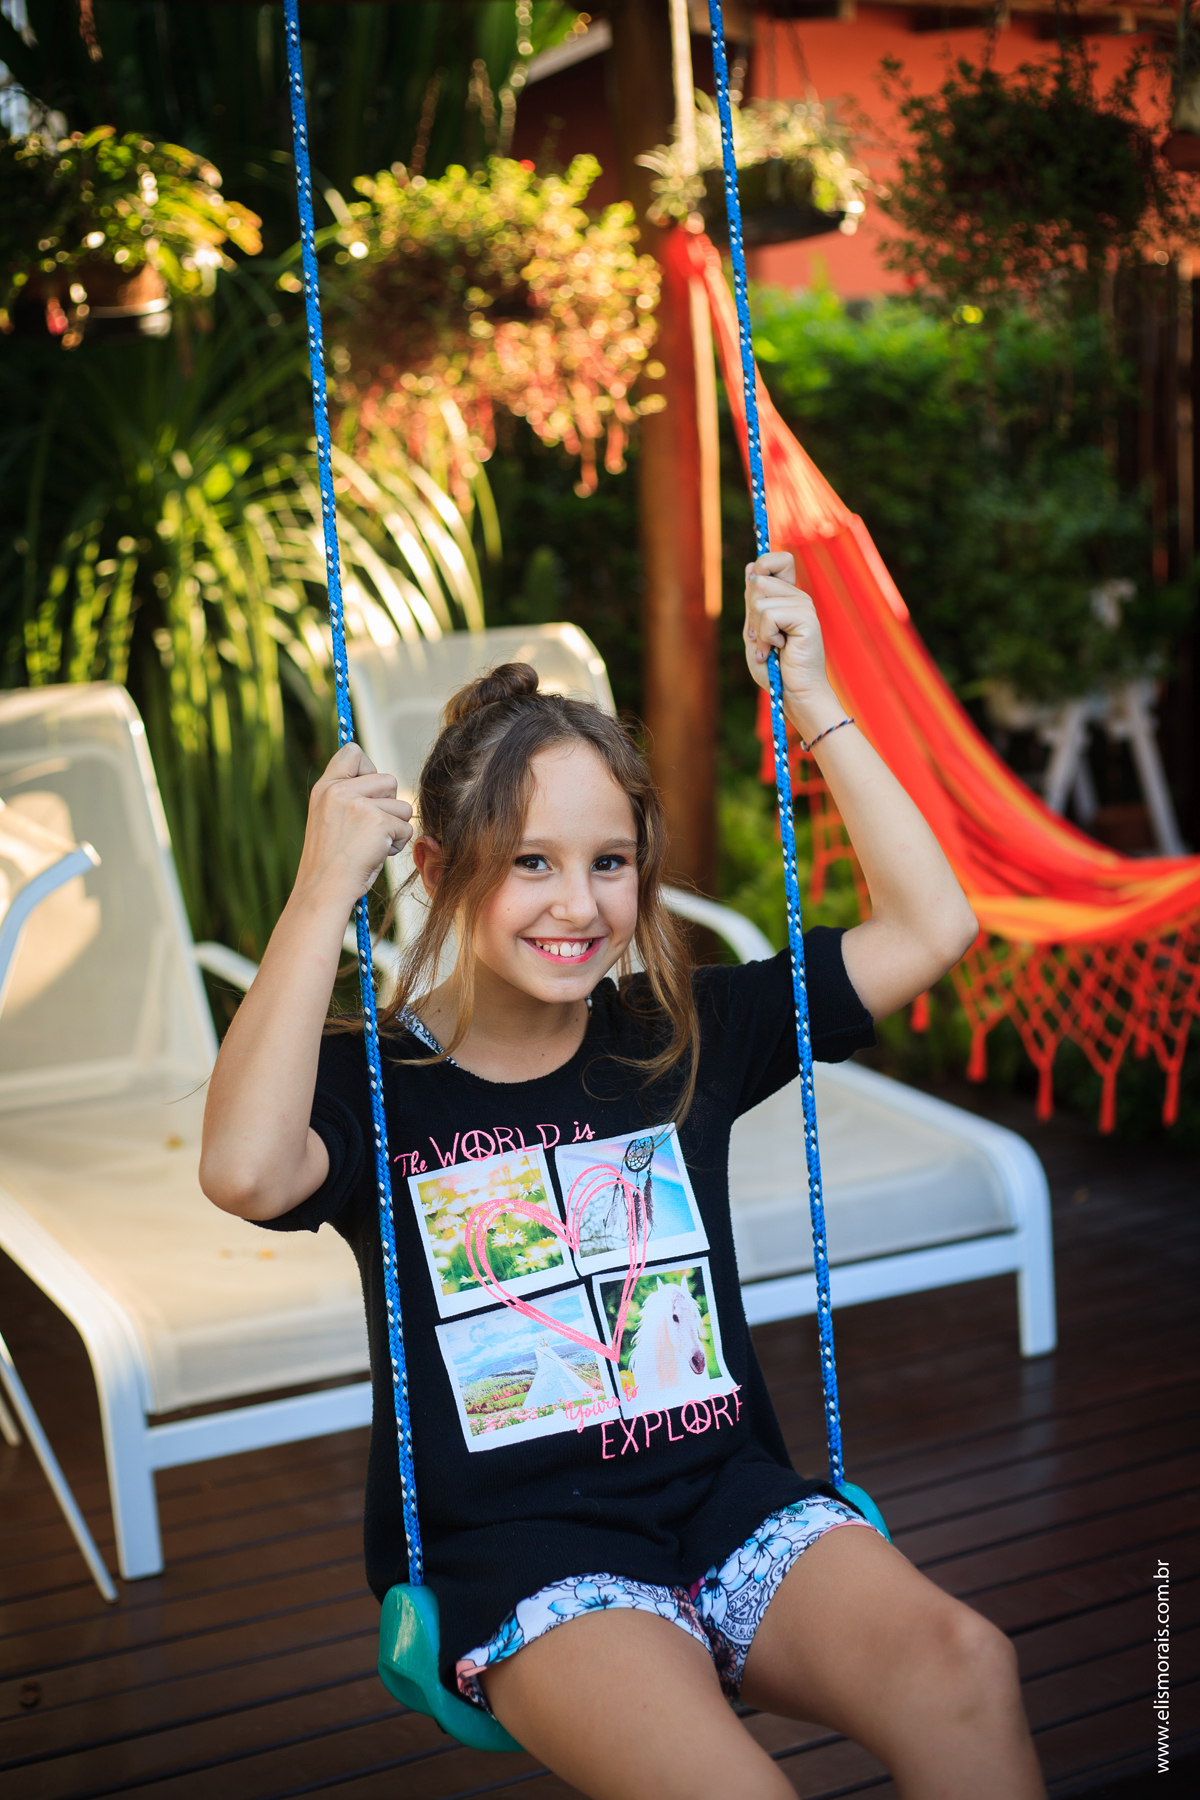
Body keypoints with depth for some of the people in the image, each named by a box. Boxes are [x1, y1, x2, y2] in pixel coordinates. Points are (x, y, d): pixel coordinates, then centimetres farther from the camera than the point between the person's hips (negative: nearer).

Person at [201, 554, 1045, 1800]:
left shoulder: (681, 1037, 8)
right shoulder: (377, 1082, -2)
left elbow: (930, 927, 5)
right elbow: (246, 1171, -26)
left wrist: (812, 701, 3)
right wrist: (325, 888, -22)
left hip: (727, 1498, 4)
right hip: (515, 1554, -3)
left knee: (960, 1667, -26)